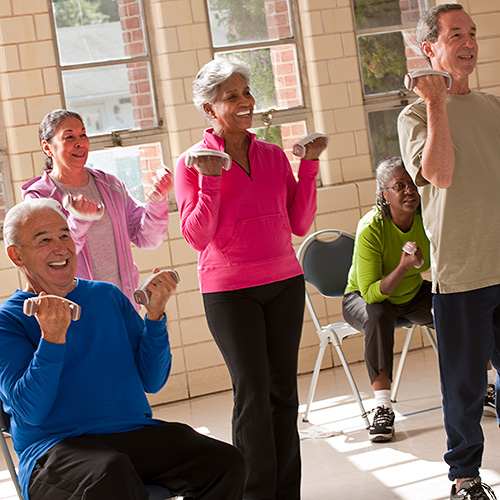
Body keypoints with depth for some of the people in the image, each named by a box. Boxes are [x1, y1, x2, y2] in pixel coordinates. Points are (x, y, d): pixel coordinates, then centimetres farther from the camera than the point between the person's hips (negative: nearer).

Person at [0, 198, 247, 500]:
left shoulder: (108, 296, 17)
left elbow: (152, 381, 12)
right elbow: (30, 411, -10)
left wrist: (155, 314, -2)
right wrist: (52, 338, -21)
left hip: (135, 431, 5)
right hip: (57, 446, -5)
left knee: (227, 463, -20)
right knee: (112, 475, -39)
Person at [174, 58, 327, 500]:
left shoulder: (274, 156, 9)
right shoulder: (193, 163, -2)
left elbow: (299, 225, 7)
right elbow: (196, 236, -9)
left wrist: (309, 166, 0)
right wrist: (210, 179, -17)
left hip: (285, 282, 4)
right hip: (230, 292, -4)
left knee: (284, 389, 7)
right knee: (253, 392, -4)